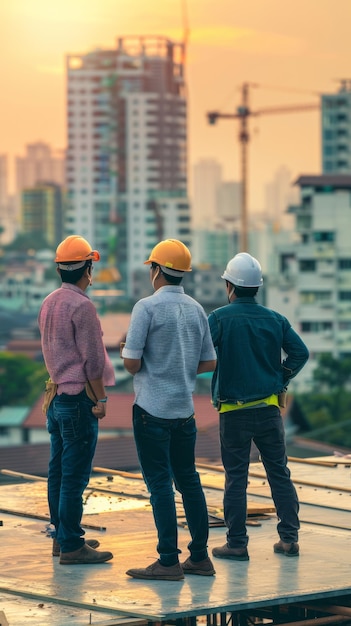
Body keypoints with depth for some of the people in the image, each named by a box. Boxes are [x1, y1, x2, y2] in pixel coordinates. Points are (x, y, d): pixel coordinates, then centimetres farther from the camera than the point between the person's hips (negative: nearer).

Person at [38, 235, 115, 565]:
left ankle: (61, 537, 19)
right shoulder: (82, 306, -16)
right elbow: (93, 359, -16)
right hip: (79, 397, -9)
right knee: (75, 475, -7)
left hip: (56, 396, 9)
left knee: (58, 471, 12)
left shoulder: (48, 303, 11)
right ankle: (72, 545, -5)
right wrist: (101, 399, -9)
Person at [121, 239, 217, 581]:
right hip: (185, 408, 6)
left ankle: (169, 561, -4)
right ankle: (199, 556, 15)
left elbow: (131, 363, -14)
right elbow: (209, 362, 12)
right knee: (188, 479, 12)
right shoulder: (196, 309, 7)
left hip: (152, 408, -6)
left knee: (160, 483, -4)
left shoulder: (147, 307, -12)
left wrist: (127, 352, 7)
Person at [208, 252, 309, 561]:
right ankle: (289, 538, 11)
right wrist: (281, 379, 10)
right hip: (269, 408, 3)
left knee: (236, 477, 3)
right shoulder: (275, 319, 4)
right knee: (279, 472, 10)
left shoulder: (220, 318, -8)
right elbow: (300, 352, 1)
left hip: (233, 411, -3)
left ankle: (237, 543, 4)